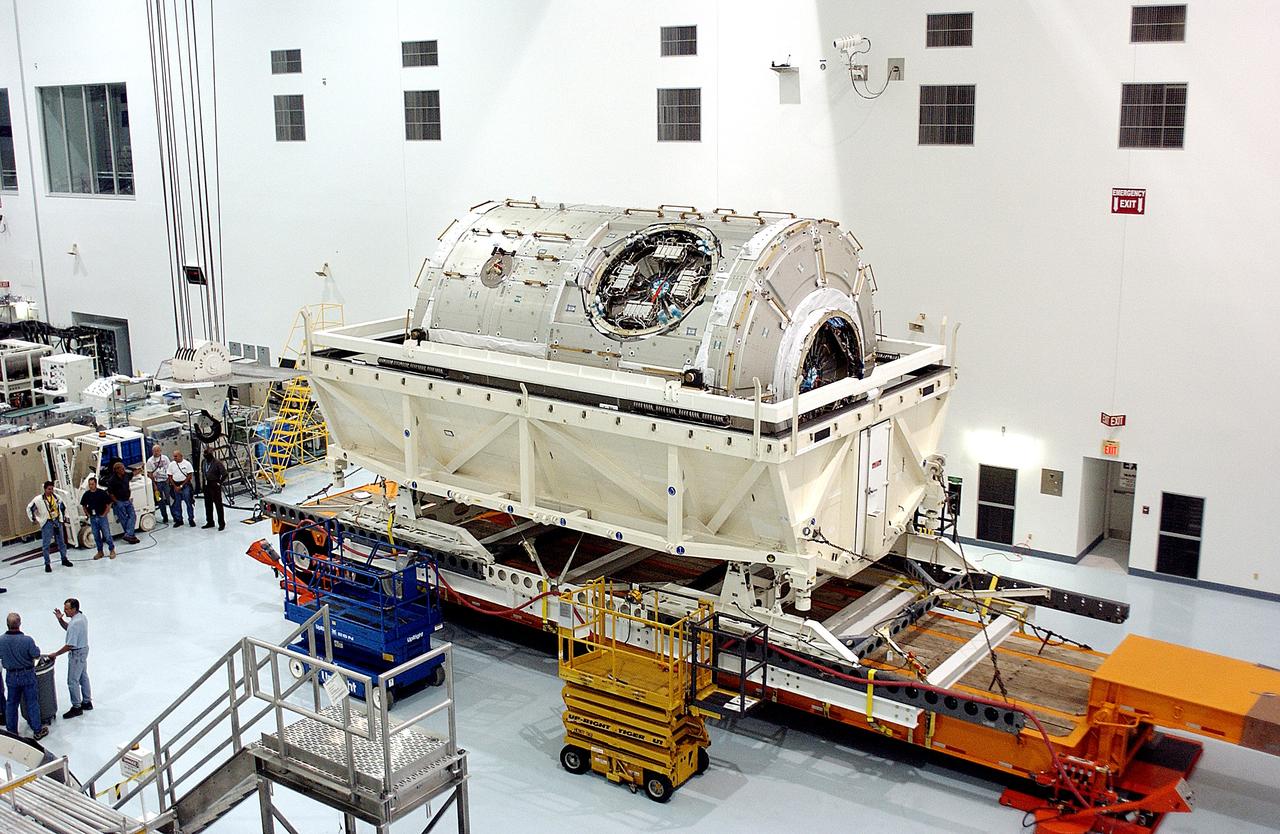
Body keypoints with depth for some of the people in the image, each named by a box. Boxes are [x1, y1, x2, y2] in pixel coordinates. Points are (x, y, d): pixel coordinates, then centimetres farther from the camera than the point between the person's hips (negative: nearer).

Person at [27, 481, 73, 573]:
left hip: (57, 522, 4)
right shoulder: (38, 499, -10)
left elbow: (63, 507, 19)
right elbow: (29, 508, -1)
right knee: (46, 544, -3)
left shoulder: (56, 498, 3)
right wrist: (34, 519, -1)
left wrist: (63, 516, 14)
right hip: (47, 523, -4)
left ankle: (64, 560, 26)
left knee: (61, 542, 13)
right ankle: (47, 564, 2)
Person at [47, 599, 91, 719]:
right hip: (84, 649, 10)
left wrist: (56, 654, -17)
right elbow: (67, 627, 17)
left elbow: (70, 645, -27)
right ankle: (86, 702, 33)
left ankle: (76, 707, 10)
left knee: (72, 681, 1)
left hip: (77, 653, -10)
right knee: (83, 677, 21)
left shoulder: (75, 623, -30)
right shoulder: (82, 616, 0)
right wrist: (60, 619, 0)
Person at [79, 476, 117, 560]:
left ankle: (112, 550, 12)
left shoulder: (102, 493, -9)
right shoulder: (86, 494, 2)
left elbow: (109, 503, -4)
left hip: (102, 517, -4)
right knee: (96, 536, 10)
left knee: (107, 535, -1)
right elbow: (83, 505, 17)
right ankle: (100, 552, 21)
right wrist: (88, 514, 7)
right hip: (92, 518, 4)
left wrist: (104, 513, -6)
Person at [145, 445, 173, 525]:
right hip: (157, 483, 0)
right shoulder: (150, 461, -1)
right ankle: (165, 518, 13)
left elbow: (169, 469, 8)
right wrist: (154, 485, -6)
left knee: (170, 499, -2)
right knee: (160, 501, 5)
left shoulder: (165, 458, 4)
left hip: (166, 481, 0)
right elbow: (150, 474, -1)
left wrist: (169, 480, -3)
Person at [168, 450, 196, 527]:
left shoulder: (187, 463, -3)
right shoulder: (171, 464, 6)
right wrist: (175, 487, -5)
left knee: (189, 502, -3)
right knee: (177, 504, 7)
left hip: (185, 485, -3)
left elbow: (189, 476, -6)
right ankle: (178, 520, 15)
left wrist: (182, 486, -11)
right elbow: (170, 477, 6)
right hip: (176, 486, 3)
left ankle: (191, 519, 4)